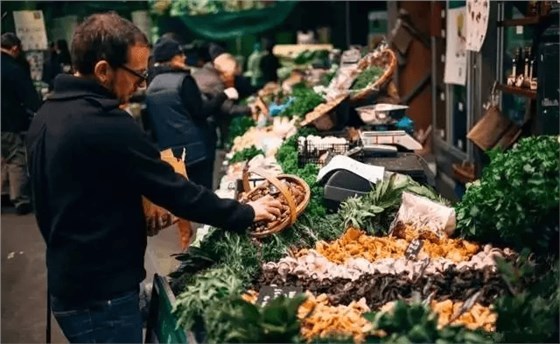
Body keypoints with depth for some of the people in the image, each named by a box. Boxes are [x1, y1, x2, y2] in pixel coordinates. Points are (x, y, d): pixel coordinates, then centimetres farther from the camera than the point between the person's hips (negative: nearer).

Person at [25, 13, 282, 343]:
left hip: (67, 282, 9)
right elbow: (175, 191, -19)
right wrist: (246, 213, -8)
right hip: (102, 294, -9)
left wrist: (137, 214, 17)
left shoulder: (46, 116, 4)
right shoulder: (107, 125, -24)